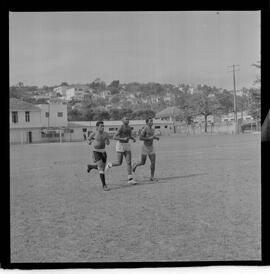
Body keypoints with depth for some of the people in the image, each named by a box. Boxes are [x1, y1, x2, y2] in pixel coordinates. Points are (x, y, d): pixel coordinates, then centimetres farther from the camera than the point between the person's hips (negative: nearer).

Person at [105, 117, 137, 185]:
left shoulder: (129, 128, 8)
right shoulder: (120, 128, -16)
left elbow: (130, 136, 21)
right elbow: (114, 137, -18)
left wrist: (134, 139, 0)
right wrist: (123, 139, -26)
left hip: (127, 146, 6)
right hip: (120, 145, -6)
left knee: (129, 162, -3)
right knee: (119, 163, 0)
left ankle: (130, 179, 0)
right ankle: (110, 165, 32)